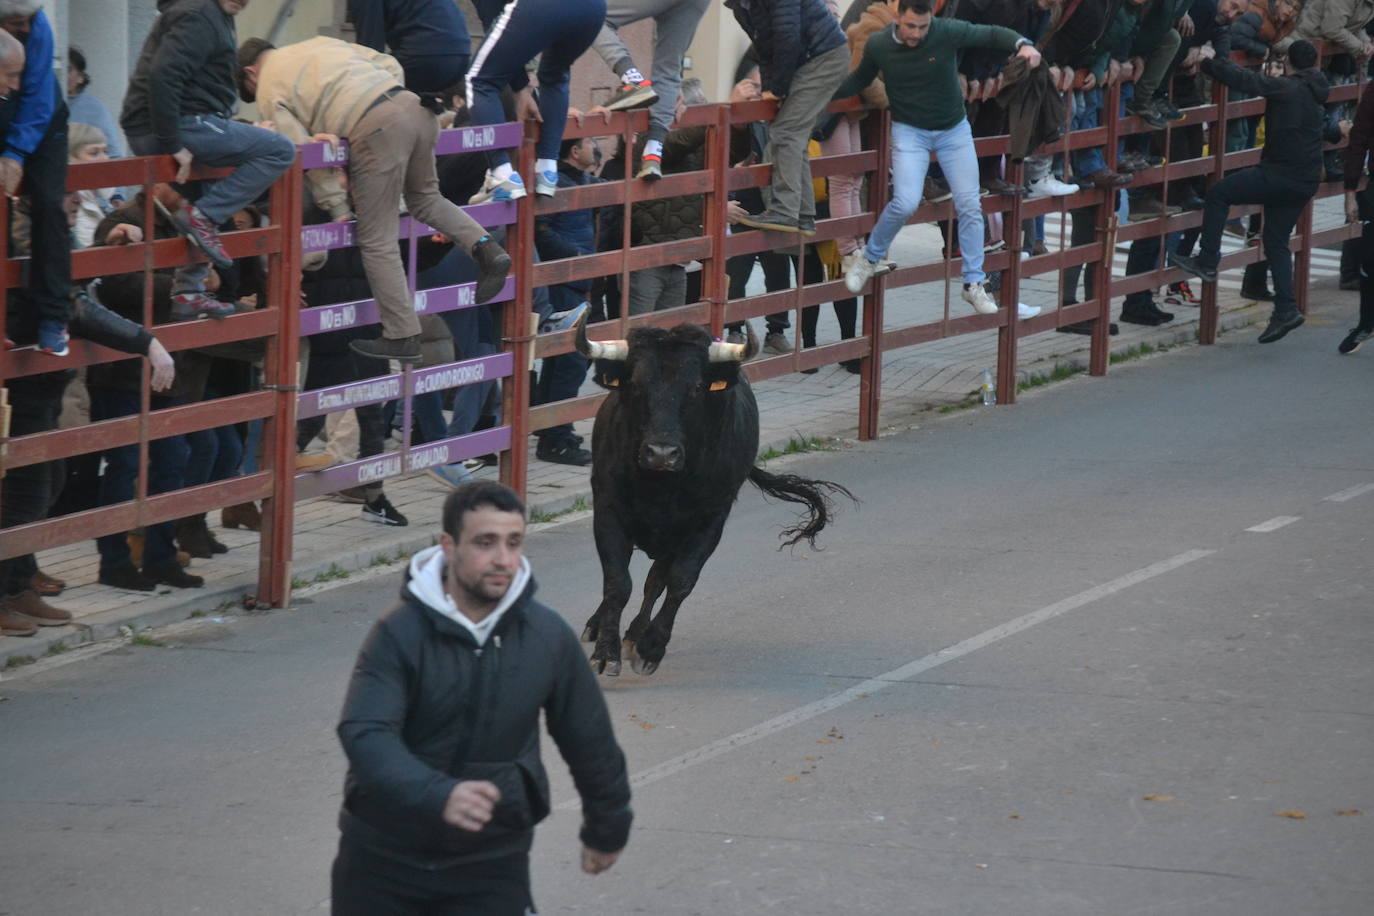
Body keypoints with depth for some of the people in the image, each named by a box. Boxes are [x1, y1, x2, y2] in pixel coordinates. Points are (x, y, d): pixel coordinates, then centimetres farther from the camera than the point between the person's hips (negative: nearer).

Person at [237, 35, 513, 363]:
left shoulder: (269, 92, 12)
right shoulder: (320, 43, 31)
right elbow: (389, 65, 24)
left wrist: (337, 208, 9)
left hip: (375, 128, -7)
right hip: (415, 106, 7)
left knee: (377, 240, 3)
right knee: (425, 198, 29)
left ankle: (402, 337, 4)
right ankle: (486, 247, 7)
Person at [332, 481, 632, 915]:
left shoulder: (550, 638, -5)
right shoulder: (399, 634, -15)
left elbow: (590, 740, 10)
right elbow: (365, 734, -29)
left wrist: (607, 827, 22)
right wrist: (439, 796, -46)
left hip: (491, 866, 1)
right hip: (385, 858, -1)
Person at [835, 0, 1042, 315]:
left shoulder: (948, 32, -19)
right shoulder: (878, 46, -13)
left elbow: (992, 34, -9)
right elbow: (860, 80, 6)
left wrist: (1022, 44, -28)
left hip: (953, 129, 1)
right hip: (910, 131, -1)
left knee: (969, 206, -1)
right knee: (905, 203, -20)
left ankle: (973, 284, 11)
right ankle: (870, 259, 5)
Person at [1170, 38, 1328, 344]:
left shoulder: (1285, 88, -13)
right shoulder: (1315, 92, 13)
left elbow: (1244, 79, -17)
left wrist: (1211, 61, -4)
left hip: (1279, 175, -8)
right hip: (1306, 181, 8)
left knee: (1218, 193, 3)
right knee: (1277, 241, 14)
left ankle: (1207, 262, 3)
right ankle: (1285, 308, 7)